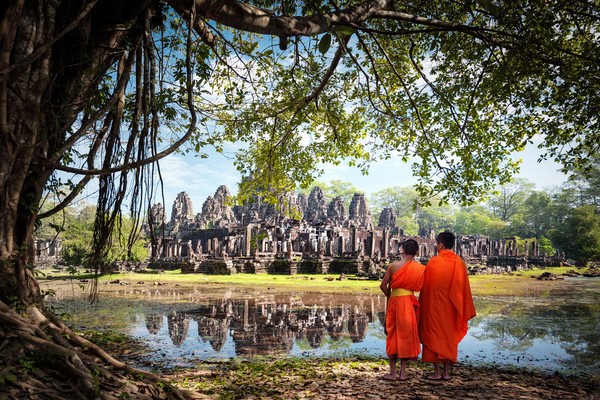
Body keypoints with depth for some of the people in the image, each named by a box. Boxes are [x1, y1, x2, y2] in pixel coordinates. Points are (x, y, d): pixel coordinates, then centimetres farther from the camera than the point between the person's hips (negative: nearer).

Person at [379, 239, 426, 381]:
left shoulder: (394, 266, -4)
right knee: (407, 335, 10)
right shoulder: (421, 268, -2)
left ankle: (392, 372, 13)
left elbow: (383, 285, -4)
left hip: (394, 301, 0)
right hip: (410, 302, 0)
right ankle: (403, 372, 13)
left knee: (393, 335, 10)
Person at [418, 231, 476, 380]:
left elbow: (425, 287, -6)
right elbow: (464, 288, 2)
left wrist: (423, 305, 5)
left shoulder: (433, 262, -12)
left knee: (434, 336, 6)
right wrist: (464, 311, 10)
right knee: (450, 337, 12)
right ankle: (446, 372, 14)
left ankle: (437, 372, 7)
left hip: (434, 306, -3)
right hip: (452, 308, 3)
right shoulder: (460, 263, -2)